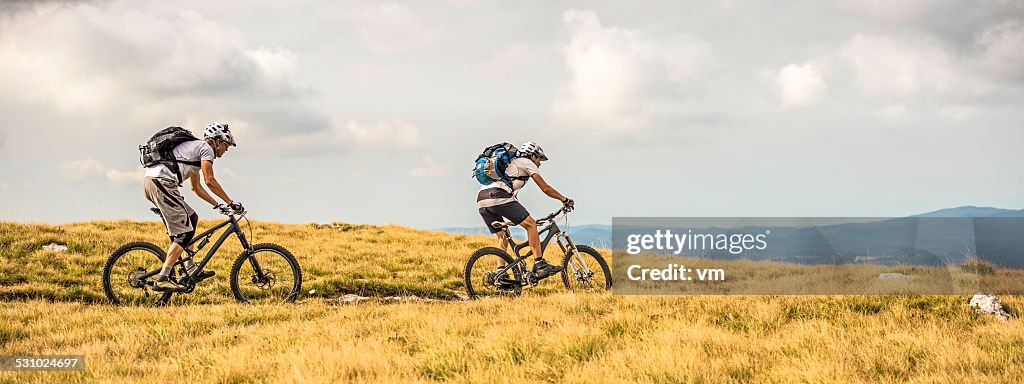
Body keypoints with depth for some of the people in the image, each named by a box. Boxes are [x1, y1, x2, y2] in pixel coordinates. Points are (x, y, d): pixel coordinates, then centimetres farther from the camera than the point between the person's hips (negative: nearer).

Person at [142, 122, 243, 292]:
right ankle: (161, 280, -16)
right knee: (184, 233, -9)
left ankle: (191, 269, 18)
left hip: (149, 181, 10)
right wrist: (231, 202, 0)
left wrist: (217, 205, 34)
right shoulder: (206, 148, 3)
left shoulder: (195, 147, 32)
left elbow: (197, 187, 37)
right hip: (161, 182, -10)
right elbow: (209, 181, -6)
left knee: (191, 218, 19)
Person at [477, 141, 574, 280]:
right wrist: (565, 199, 19)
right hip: (498, 197, -9)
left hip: (481, 201, 9)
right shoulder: (527, 163, 13)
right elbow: (545, 188, 8)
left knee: (503, 236, 20)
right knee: (531, 224, -3)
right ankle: (539, 265, -10)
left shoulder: (511, 163, 37)